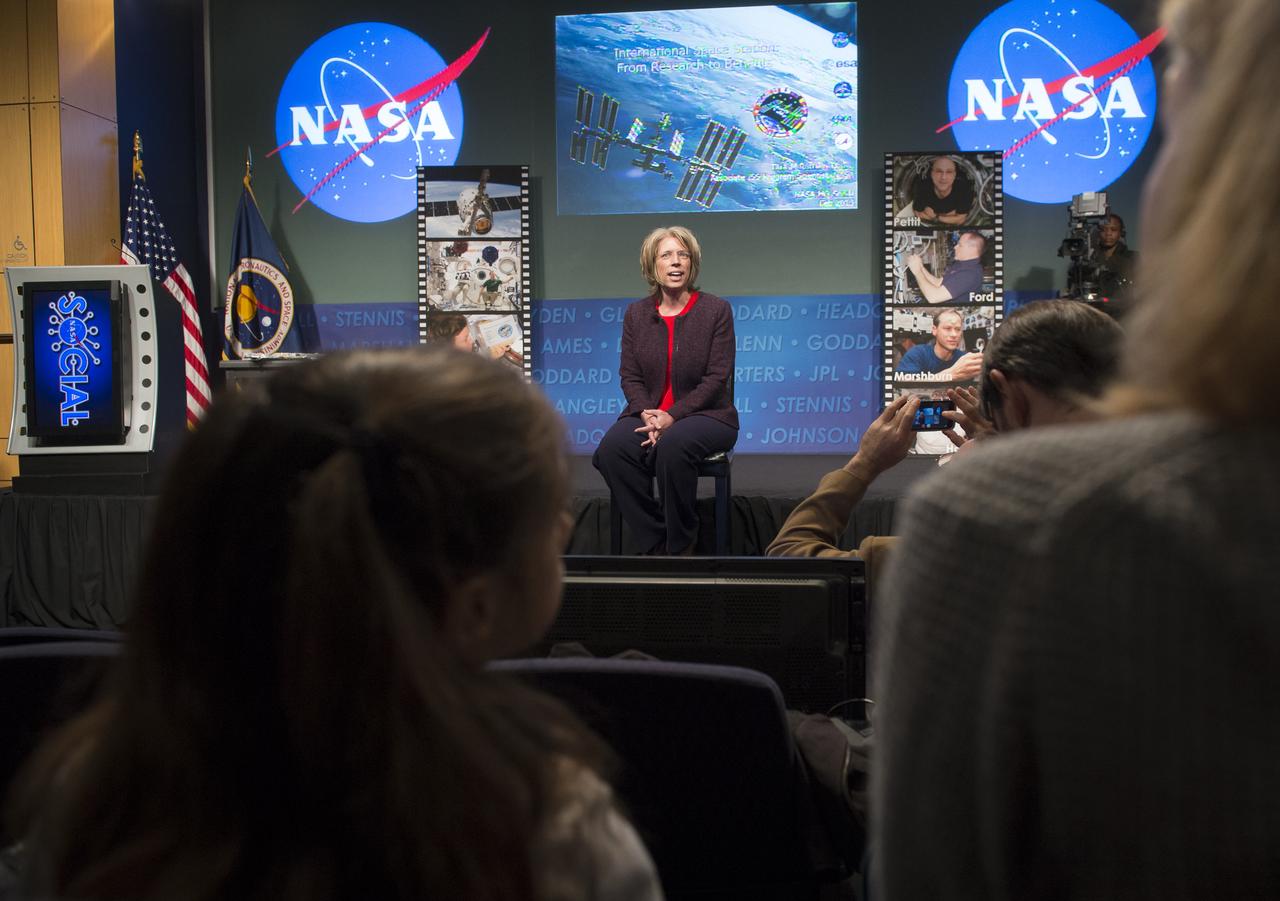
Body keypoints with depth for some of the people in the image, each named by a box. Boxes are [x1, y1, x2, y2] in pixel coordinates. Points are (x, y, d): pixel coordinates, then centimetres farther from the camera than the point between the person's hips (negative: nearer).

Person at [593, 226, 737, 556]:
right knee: (612, 448, -30)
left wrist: (671, 416, -18)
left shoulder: (716, 310, 0)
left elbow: (716, 377, -7)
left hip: (706, 414, -3)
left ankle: (680, 547, -17)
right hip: (648, 414, 3)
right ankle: (656, 544, -17)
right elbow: (629, 374, 6)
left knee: (672, 446, -38)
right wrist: (647, 415, -15)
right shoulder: (636, 313, 11)